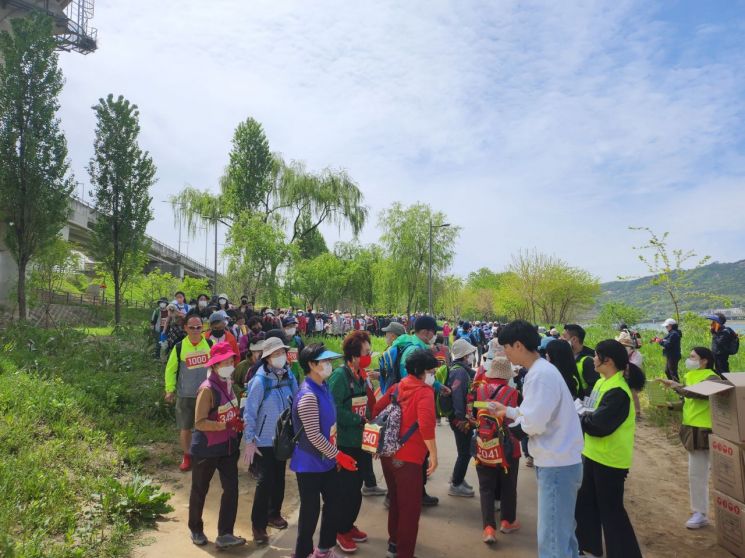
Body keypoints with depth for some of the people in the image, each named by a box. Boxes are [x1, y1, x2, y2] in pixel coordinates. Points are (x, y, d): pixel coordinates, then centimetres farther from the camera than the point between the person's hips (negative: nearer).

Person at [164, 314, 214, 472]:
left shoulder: (210, 344, -4)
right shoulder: (179, 347, -6)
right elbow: (170, 369, 2)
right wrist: (170, 389, 0)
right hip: (185, 395, -1)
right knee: (185, 428, 8)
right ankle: (187, 456, 27)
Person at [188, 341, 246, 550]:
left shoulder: (228, 384, 1)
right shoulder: (207, 389, -23)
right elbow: (199, 423, -26)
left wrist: (239, 422, -1)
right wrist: (228, 425, -30)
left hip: (227, 447, 7)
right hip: (207, 449, -6)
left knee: (231, 489, 2)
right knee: (199, 491, 14)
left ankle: (224, 535, 10)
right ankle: (196, 530, 34)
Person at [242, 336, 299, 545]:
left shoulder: (288, 376, -5)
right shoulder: (260, 380, -21)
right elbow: (249, 413, -18)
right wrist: (249, 441, -18)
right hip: (264, 440, -6)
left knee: (279, 479, 18)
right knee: (265, 482, -3)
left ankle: (274, 514, 38)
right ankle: (258, 525, 13)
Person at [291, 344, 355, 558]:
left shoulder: (323, 387, 3)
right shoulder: (308, 396, -26)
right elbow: (314, 436, -25)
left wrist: (334, 453, 14)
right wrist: (338, 455, -17)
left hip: (326, 460, 9)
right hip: (310, 464, -9)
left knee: (334, 501, 18)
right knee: (311, 510, 6)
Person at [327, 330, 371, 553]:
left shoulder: (359, 375, 7)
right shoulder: (340, 375, -20)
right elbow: (334, 409, -26)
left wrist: (368, 420, -2)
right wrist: (359, 420, -20)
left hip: (358, 440, 8)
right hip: (343, 442, -8)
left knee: (355, 487, 18)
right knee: (346, 489, 3)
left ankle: (348, 525, 35)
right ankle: (341, 531, 22)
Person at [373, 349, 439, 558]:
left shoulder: (396, 387, 9)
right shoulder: (424, 391, -12)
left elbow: (376, 411, 12)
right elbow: (426, 425, -25)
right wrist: (433, 454, -16)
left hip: (388, 454, 8)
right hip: (408, 458, -8)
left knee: (395, 501, 25)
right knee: (410, 507, 7)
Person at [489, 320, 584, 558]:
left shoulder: (541, 374, -22)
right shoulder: (541, 370, 9)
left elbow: (534, 423, -26)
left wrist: (512, 419, -7)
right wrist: (508, 411, 13)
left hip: (557, 464, -10)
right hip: (560, 461, 10)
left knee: (552, 538, 0)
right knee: (562, 530, 23)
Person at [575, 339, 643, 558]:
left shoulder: (617, 392, -25)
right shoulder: (603, 383, 7)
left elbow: (599, 424, -28)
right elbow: (591, 413, 12)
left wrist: (576, 419, -14)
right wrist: (580, 416, -6)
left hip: (610, 459, -10)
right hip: (595, 454, 10)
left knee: (610, 509, 3)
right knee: (586, 502, 21)